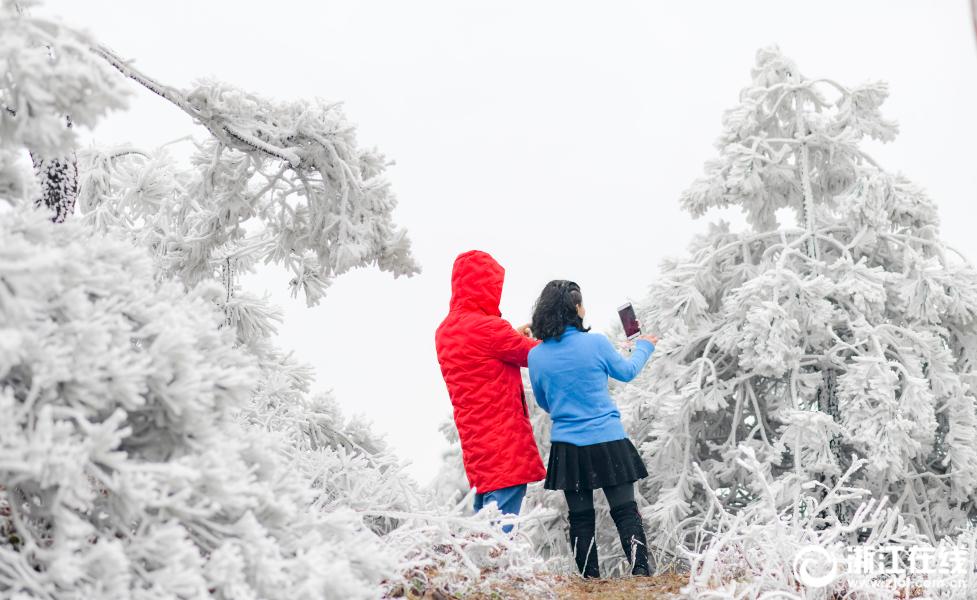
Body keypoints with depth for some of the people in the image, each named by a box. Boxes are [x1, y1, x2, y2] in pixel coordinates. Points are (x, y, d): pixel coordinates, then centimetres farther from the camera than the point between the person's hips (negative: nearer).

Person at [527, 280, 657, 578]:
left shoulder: (536, 355, -2)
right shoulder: (596, 343, -11)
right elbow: (627, 371, 8)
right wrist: (644, 347, 27)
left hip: (567, 447, 3)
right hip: (608, 441, -3)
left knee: (580, 518, 12)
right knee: (625, 511, 6)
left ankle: (590, 578, 15)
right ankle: (640, 572, 0)